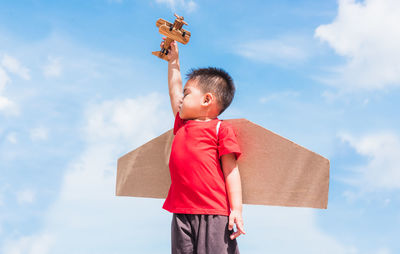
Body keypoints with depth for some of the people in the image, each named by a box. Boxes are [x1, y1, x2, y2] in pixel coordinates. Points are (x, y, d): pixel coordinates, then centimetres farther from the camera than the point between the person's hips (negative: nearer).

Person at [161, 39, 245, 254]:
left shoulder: (220, 129, 3)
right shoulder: (182, 125, 20)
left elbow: (231, 170, -1)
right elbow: (174, 90, 35)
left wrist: (236, 209, -8)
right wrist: (173, 61, 41)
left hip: (213, 213, -5)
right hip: (181, 213, 5)